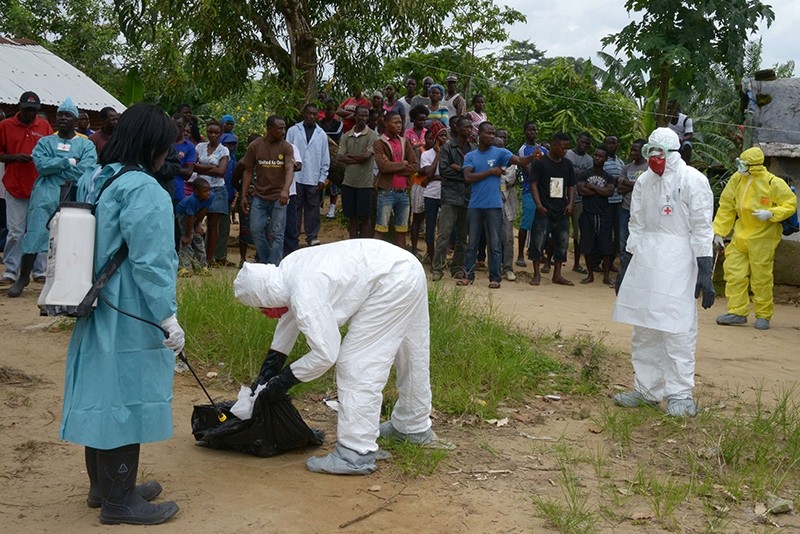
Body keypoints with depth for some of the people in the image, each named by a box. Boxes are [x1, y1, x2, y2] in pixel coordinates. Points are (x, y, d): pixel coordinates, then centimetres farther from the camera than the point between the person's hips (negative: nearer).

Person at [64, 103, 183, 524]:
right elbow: (151, 263, -23)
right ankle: (119, 501, 12)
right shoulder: (144, 191, -19)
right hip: (132, 319, -9)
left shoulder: (91, 181, 9)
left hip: (96, 313, 9)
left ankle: (103, 485, 30)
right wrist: (169, 317, -18)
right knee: (126, 399, 1)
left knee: (100, 393, 16)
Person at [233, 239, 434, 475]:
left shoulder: (305, 298, -24)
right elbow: (290, 314, 20)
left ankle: (356, 455, -3)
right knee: (411, 357, 25)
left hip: (392, 285, -10)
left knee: (356, 365, -7)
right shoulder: (287, 268, 3)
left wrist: (284, 380, -8)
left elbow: (325, 354, -19)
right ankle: (415, 427, 45)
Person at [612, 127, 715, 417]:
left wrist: (705, 273, -11)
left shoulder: (692, 180, -7)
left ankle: (681, 395, 2)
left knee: (677, 329, -6)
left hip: (677, 261, -6)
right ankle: (646, 389, 19)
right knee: (643, 329, 9)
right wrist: (625, 266, 16)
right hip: (645, 259, 6)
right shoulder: (644, 181, 10)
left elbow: (702, 229, -8)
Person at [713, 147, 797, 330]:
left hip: (762, 238, -5)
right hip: (740, 236, 5)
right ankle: (737, 312, 11)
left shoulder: (773, 183, -13)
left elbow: (791, 203, -6)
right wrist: (719, 231, 5)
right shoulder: (736, 179, 0)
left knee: (761, 278, 1)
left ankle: (763, 315, 16)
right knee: (734, 273, 1)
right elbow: (726, 207, 7)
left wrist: (771, 213, -22)